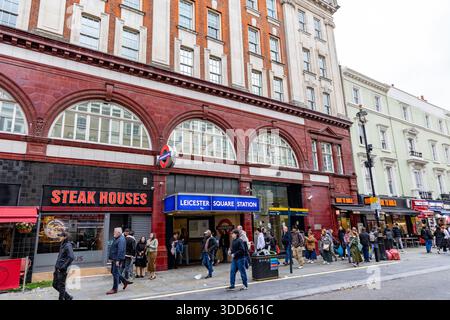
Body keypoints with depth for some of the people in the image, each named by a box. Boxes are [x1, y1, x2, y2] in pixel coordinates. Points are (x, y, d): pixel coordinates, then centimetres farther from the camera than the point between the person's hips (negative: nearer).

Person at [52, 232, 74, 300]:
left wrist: (64, 266, -23)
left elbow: (71, 257, -26)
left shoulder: (68, 246, -16)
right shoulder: (62, 245, 12)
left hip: (62, 270, -10)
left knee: (61, 286, 0)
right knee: (55, 285, 16)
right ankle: (68, 297, 27)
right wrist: (57, 265, 17)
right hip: (57, 268, 10)